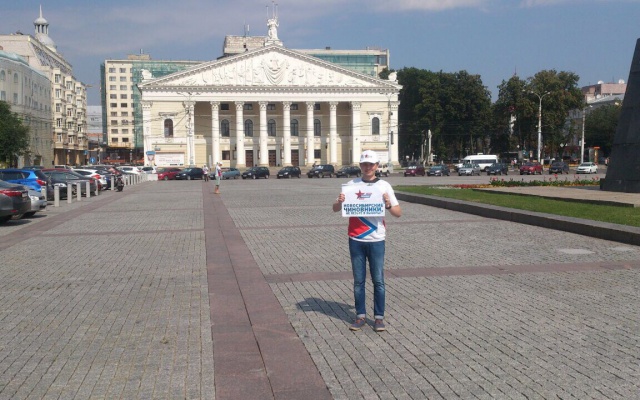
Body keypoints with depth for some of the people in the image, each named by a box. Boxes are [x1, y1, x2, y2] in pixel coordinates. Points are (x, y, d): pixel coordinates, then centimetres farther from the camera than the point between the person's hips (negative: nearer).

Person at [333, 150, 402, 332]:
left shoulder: (384, 186, 2)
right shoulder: (352, 184, 5)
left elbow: (398, 213, 1)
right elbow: (335, 209, 6)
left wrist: (388, 205, -19)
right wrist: (339, 202, -17)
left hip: (376, 240, -1)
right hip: (356, 240, 1)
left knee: (378, 281, 2)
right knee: (358, 280, 7)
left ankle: (379, 317, 10)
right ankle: (360, 316, 16)